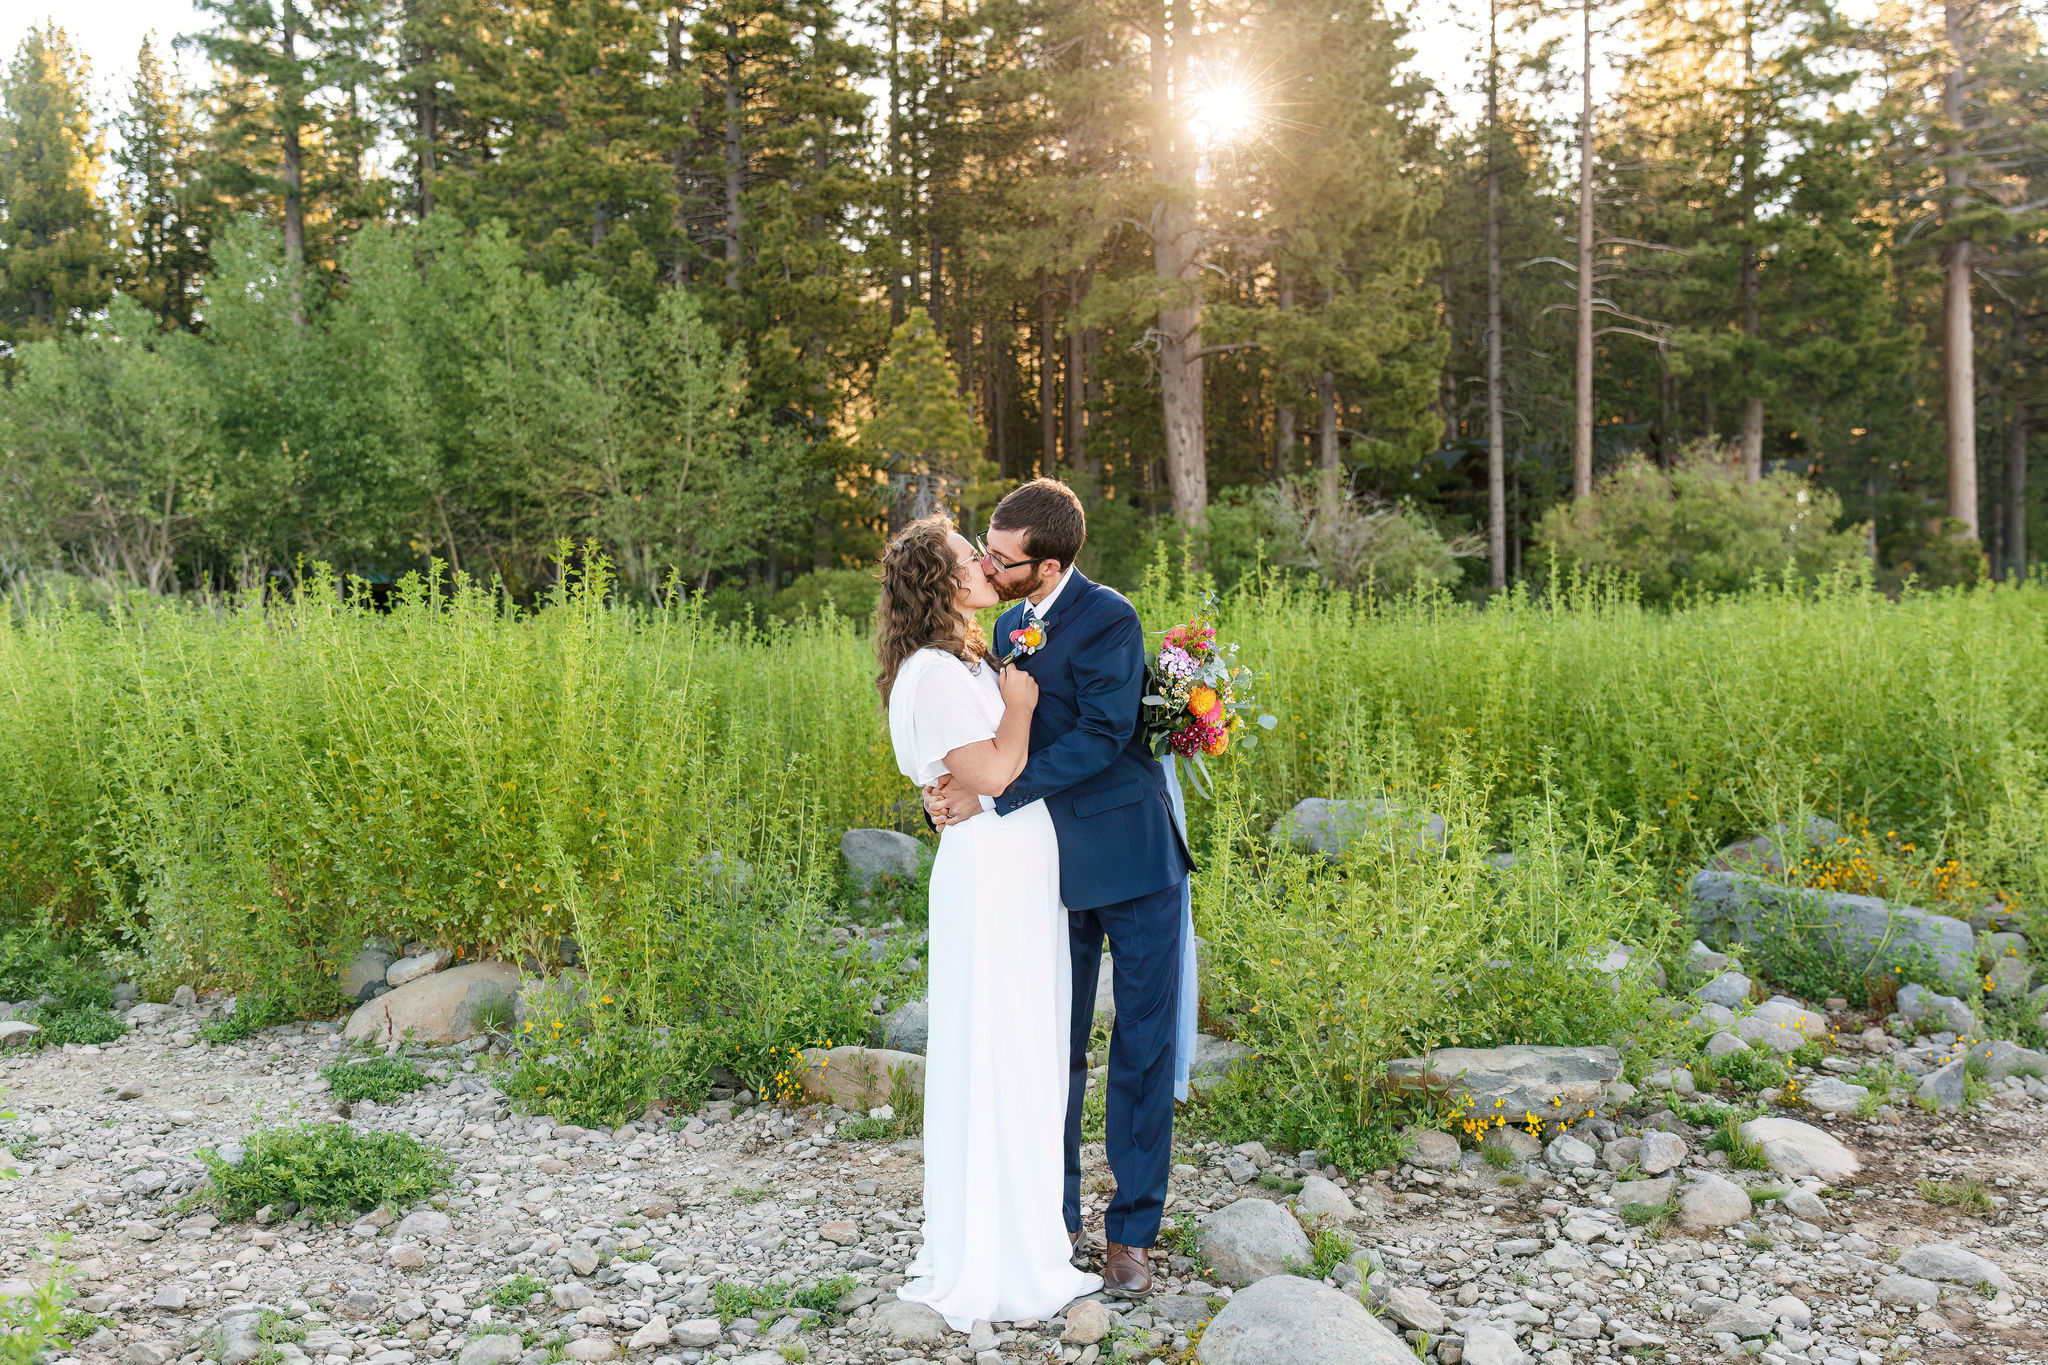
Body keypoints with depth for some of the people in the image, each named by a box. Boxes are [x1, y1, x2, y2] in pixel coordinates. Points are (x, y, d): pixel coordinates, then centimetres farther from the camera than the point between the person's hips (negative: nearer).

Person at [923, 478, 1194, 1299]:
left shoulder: (1108, 621, -15)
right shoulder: (1009, 626, 8)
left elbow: (1099, 738, -24)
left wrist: (990, 799, -24)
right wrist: (950, 792, -8)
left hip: (1133, 863, -6)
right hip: (1055, 869, 6)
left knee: (1142, 1050, 4)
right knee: (1053, 1048, 12)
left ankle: (1131, 1230, 17)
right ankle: (1053, 1217, 27)